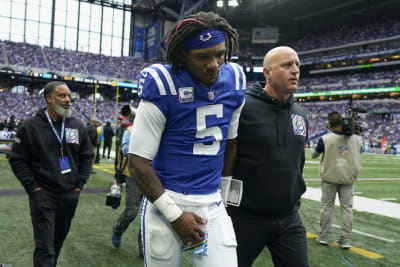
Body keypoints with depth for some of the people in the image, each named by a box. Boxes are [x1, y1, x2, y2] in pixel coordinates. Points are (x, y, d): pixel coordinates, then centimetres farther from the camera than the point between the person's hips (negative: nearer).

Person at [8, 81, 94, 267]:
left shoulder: (78, 126, 4)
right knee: (45, 248, -5)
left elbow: (87, 156, 12)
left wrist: (80, 184, 5)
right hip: (43, 194, -4)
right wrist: (33, 187, -8)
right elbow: (17, 159, -1)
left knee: (58, 240, 17)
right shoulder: (31, 126, -5)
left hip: (70, 195, 4)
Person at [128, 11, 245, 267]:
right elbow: (138, 161, -12)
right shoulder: (164, 85, -15)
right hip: (166, 200, -4)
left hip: (213, 205, 4)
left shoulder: (234, 80, 0)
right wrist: (174, 214, -13)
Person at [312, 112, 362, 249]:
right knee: (347, 207, 8)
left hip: (330, 178, -1)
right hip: (348, 178, 2)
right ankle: (345, 239, 11)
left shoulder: (325, 139, -15)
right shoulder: (356, 139, -8)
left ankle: (324, 236, 16)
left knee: (327, 206, 9)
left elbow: (314, 155, -2)